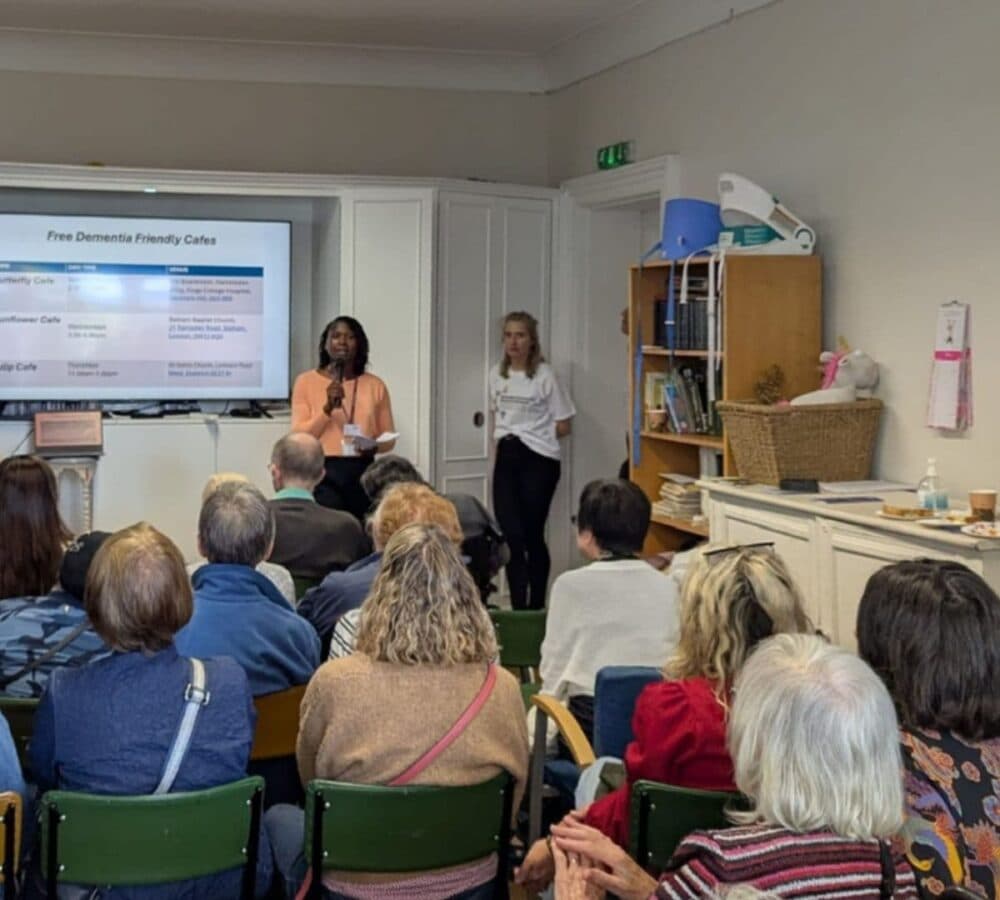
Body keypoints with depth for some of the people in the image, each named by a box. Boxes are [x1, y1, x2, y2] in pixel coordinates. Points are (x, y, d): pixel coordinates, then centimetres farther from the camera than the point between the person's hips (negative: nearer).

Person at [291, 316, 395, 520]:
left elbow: (388, 437, 12)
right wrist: (328, 408, -14)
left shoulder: (375, 385, 9)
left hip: (363, 474, 2)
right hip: (323, 473, -2)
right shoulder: (306, 381, 3)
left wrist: (374, 447, -9)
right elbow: (299, 437, -2)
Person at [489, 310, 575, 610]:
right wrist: (502, 439, 9)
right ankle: (518, 609, 8)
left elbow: (563, 425, -4)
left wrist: (533, 436, 0)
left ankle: (536, 608, 15)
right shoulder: (496, 374, 7)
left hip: (539, 460, -4)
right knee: (511, 536, -1)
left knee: (532, 535, 1)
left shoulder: (544, 375, -9)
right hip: (506, 458, 5)